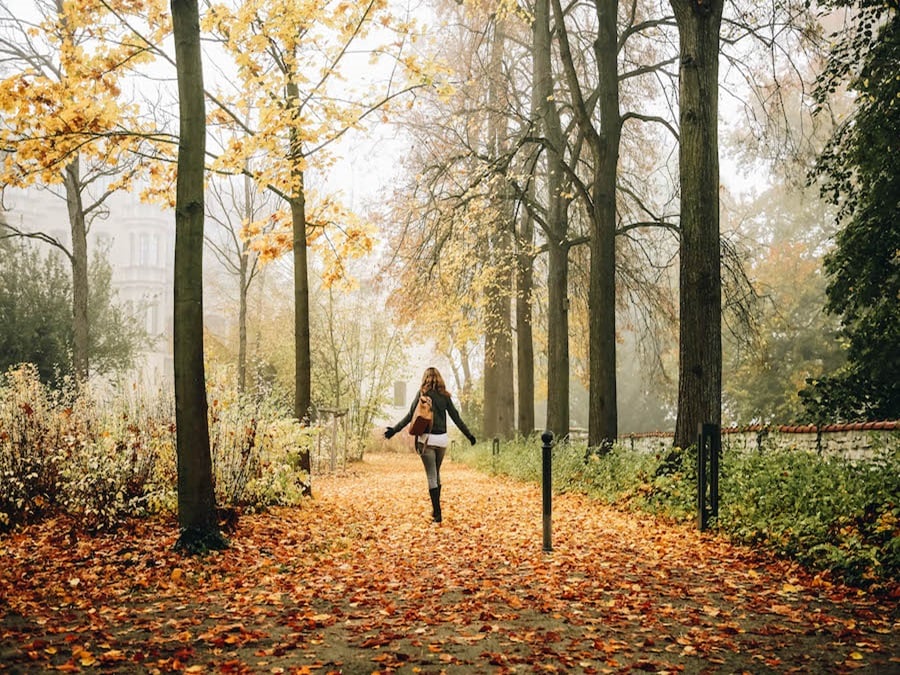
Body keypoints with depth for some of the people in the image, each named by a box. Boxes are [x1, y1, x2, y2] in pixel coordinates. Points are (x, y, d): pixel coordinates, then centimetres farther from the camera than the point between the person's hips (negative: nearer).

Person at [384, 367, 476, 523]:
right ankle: (435, 509, 24)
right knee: (437, 474, 19)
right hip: (442, 439, 3)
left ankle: (437, 514, -5)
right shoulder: (444, 395, 7)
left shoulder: (422, 393, -2)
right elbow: (456, 418, 9)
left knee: (431, 476, -2)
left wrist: (394, 430, -3)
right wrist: (469, 435, 18)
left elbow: (410, 416, -7)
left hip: (426, 439, -3)